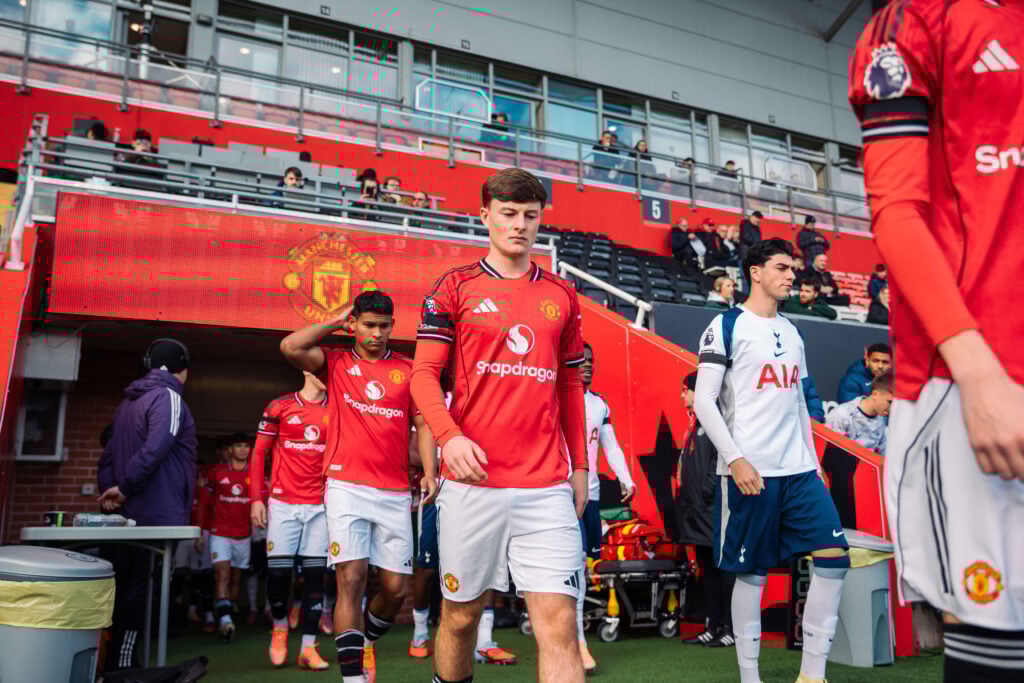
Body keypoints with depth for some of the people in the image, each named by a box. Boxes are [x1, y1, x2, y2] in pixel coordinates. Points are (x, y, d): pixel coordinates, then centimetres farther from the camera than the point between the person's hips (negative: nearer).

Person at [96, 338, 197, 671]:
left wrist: (109, 490, 9)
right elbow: (154, 450, -21)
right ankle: (122, 663, 1)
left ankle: (116, 660, 21)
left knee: (126, 588, 14)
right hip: (158, 515, -8)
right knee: (142, 591, -3)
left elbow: (108, 455, 16)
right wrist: (125, 488, -12)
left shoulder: (128, 402, 18)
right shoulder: (169, 397, -9)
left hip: (127, 514, 8)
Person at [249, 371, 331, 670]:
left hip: (321, 506, 2)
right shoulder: (280, 406, 1)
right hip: (283, 504, -2)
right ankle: (280, 627, 28)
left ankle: (308, 648, 11)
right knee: (278, 573, -1)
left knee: (315, 574, 2)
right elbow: (259, 453, 4)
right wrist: (255, 499, -3)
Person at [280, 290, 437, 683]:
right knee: (351, 580, -8)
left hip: (395, 493, 2)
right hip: (348, 487, -2)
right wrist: (336, 322, 2)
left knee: (396, 587, 4)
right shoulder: (336, 363, 8)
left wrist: (429, 473, -4)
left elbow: (423, 424, 9)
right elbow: (290, 347, -9)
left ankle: (365, 642, 35)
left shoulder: (408, 370, 11)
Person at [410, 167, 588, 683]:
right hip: (472, 479, -1)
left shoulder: (562, 296, 13)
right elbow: (424, 373, 1)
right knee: (460, 615, 12)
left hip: (548, 486, 2)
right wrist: (449, 437, -16)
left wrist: (580, 466, 13)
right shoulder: (455, 287, 5)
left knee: (559, 624, -4)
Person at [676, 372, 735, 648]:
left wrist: (706, 492, -19)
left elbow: (720, 459, -20)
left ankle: (731, 629, 4)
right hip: (699, 512, 10)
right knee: (707, 569, 12)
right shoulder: (697, 426, 20)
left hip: (715, 509, -10)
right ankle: (713, 627, 19)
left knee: (724, 568, -3)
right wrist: (687, 503, 17)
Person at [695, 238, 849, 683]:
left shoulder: (791, 331, 17)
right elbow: (703, 400, -11)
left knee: (834, 556, 0)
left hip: (799, 470, 7)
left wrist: (812, 459, 16)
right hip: (750, 471, -7)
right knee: (752, 572, 1)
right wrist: (735, 458, -18)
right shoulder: (727, 326, -4)